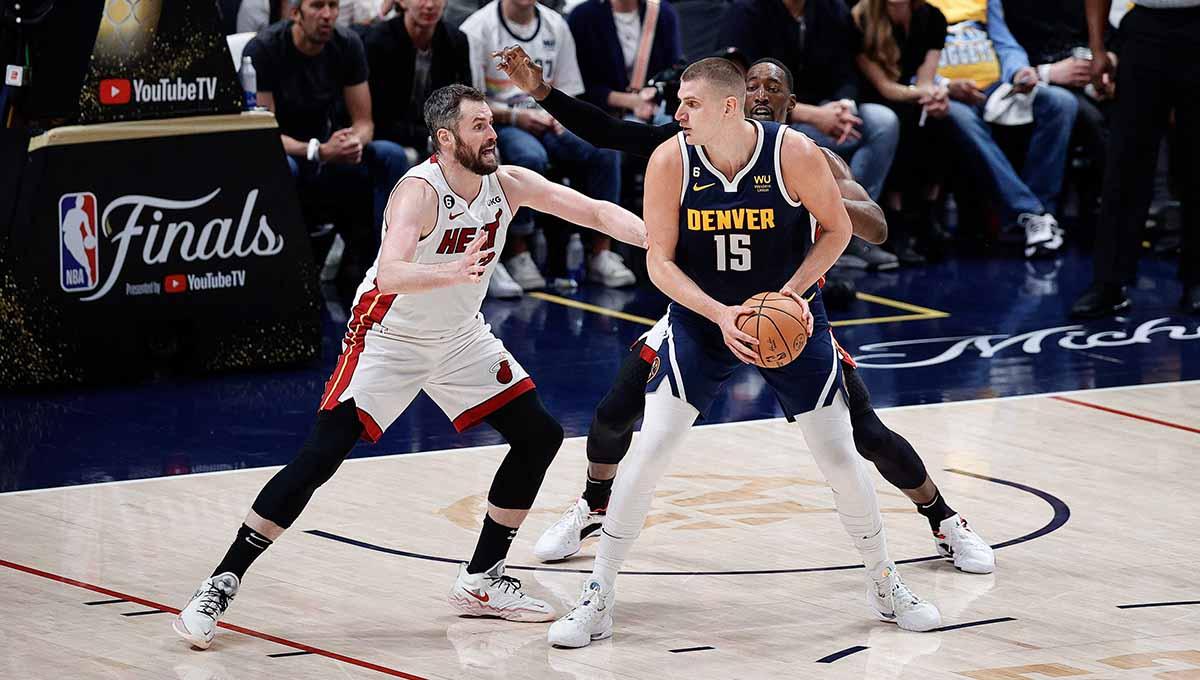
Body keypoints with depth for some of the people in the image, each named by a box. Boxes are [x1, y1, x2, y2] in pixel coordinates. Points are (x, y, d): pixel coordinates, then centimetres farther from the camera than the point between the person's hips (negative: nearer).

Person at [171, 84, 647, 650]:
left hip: (460, 338, 7)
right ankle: (220, 585, -12)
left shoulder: (507, 183, -9)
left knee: (539, 437, 2)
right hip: (389, 339, -7)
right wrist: (452, 272, -60)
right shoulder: (419, 192, -27)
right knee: (321, 456, -16)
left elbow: (596, 212, -6)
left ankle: (482, 580, 13)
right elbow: (390, 274, -43)